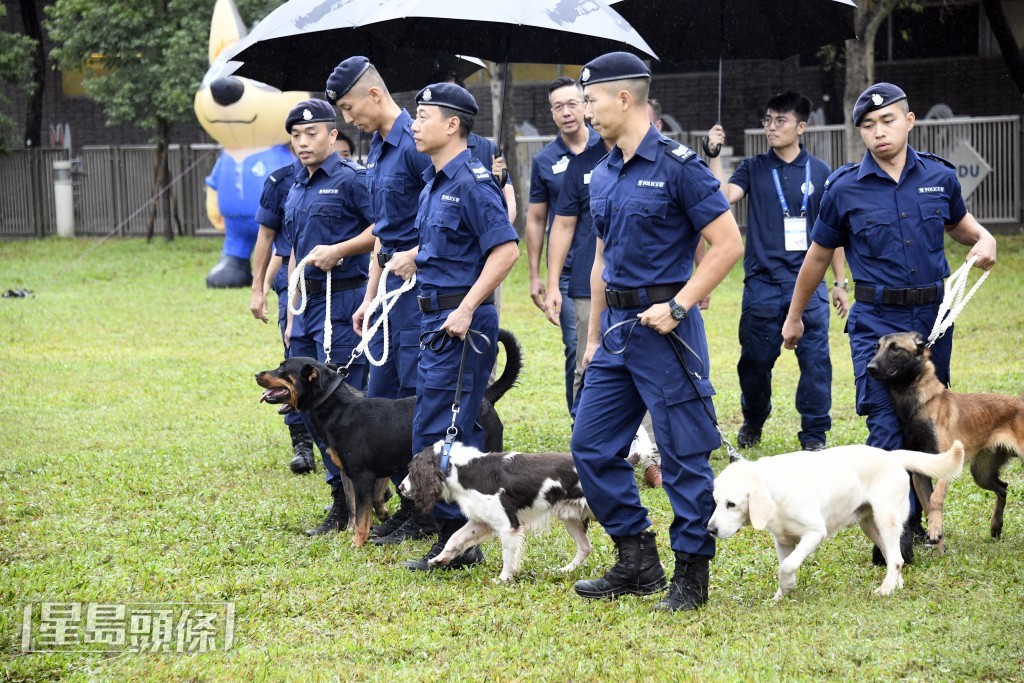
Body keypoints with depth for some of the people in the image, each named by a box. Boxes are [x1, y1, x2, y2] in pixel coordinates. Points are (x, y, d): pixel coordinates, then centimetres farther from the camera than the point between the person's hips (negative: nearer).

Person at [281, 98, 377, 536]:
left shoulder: (350, 178, -8)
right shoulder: (296, 188, 18)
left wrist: (338, 250, -21)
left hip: (340, 299, -9)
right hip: (307, 302, 9)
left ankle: (346, 505, -3)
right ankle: (362, 490, 17)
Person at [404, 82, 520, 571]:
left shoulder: (471, 182, -15)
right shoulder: (434, 182, 15)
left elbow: (505, 249, -22)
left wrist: (466, 309, -23)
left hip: (462, 322, -10)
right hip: (439, 318, 10)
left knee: (436, 431, -9)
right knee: (457, 430, 12)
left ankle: (455, 539, -4)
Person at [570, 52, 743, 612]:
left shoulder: (677, 166, -12)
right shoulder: (603, 176, 12)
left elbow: (729, 243, -14)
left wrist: (678, 305, -17)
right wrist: (594, 336, 20)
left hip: (663, 328, -9)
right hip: (618, 331, 9)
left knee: (683, 454, -2)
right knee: (591, 446, 8)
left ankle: (691, 574, 7)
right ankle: (637, 563, 18)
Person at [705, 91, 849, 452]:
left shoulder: (819, 172, 7)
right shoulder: (753, 169, 7)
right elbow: (725, 195, -12)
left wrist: (840, 282, 9)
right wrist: (714, 156, -18)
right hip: (762, 283, 1)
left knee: (815, 360, -6)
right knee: (755, 359, 7)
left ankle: (814, 435, 2)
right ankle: (753, 422, 29)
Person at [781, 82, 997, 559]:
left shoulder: (939, 176, 3)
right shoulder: (845, 189, -4)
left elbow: (958, 222, 23)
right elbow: (819, 255, 9)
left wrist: (983, 239, 0)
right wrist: (795, 316, 16)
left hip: (934, 316, 3)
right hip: (877, 320, -3)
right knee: (887, 422, -13)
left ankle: (913, 516, 25)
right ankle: (894, 527, -14)